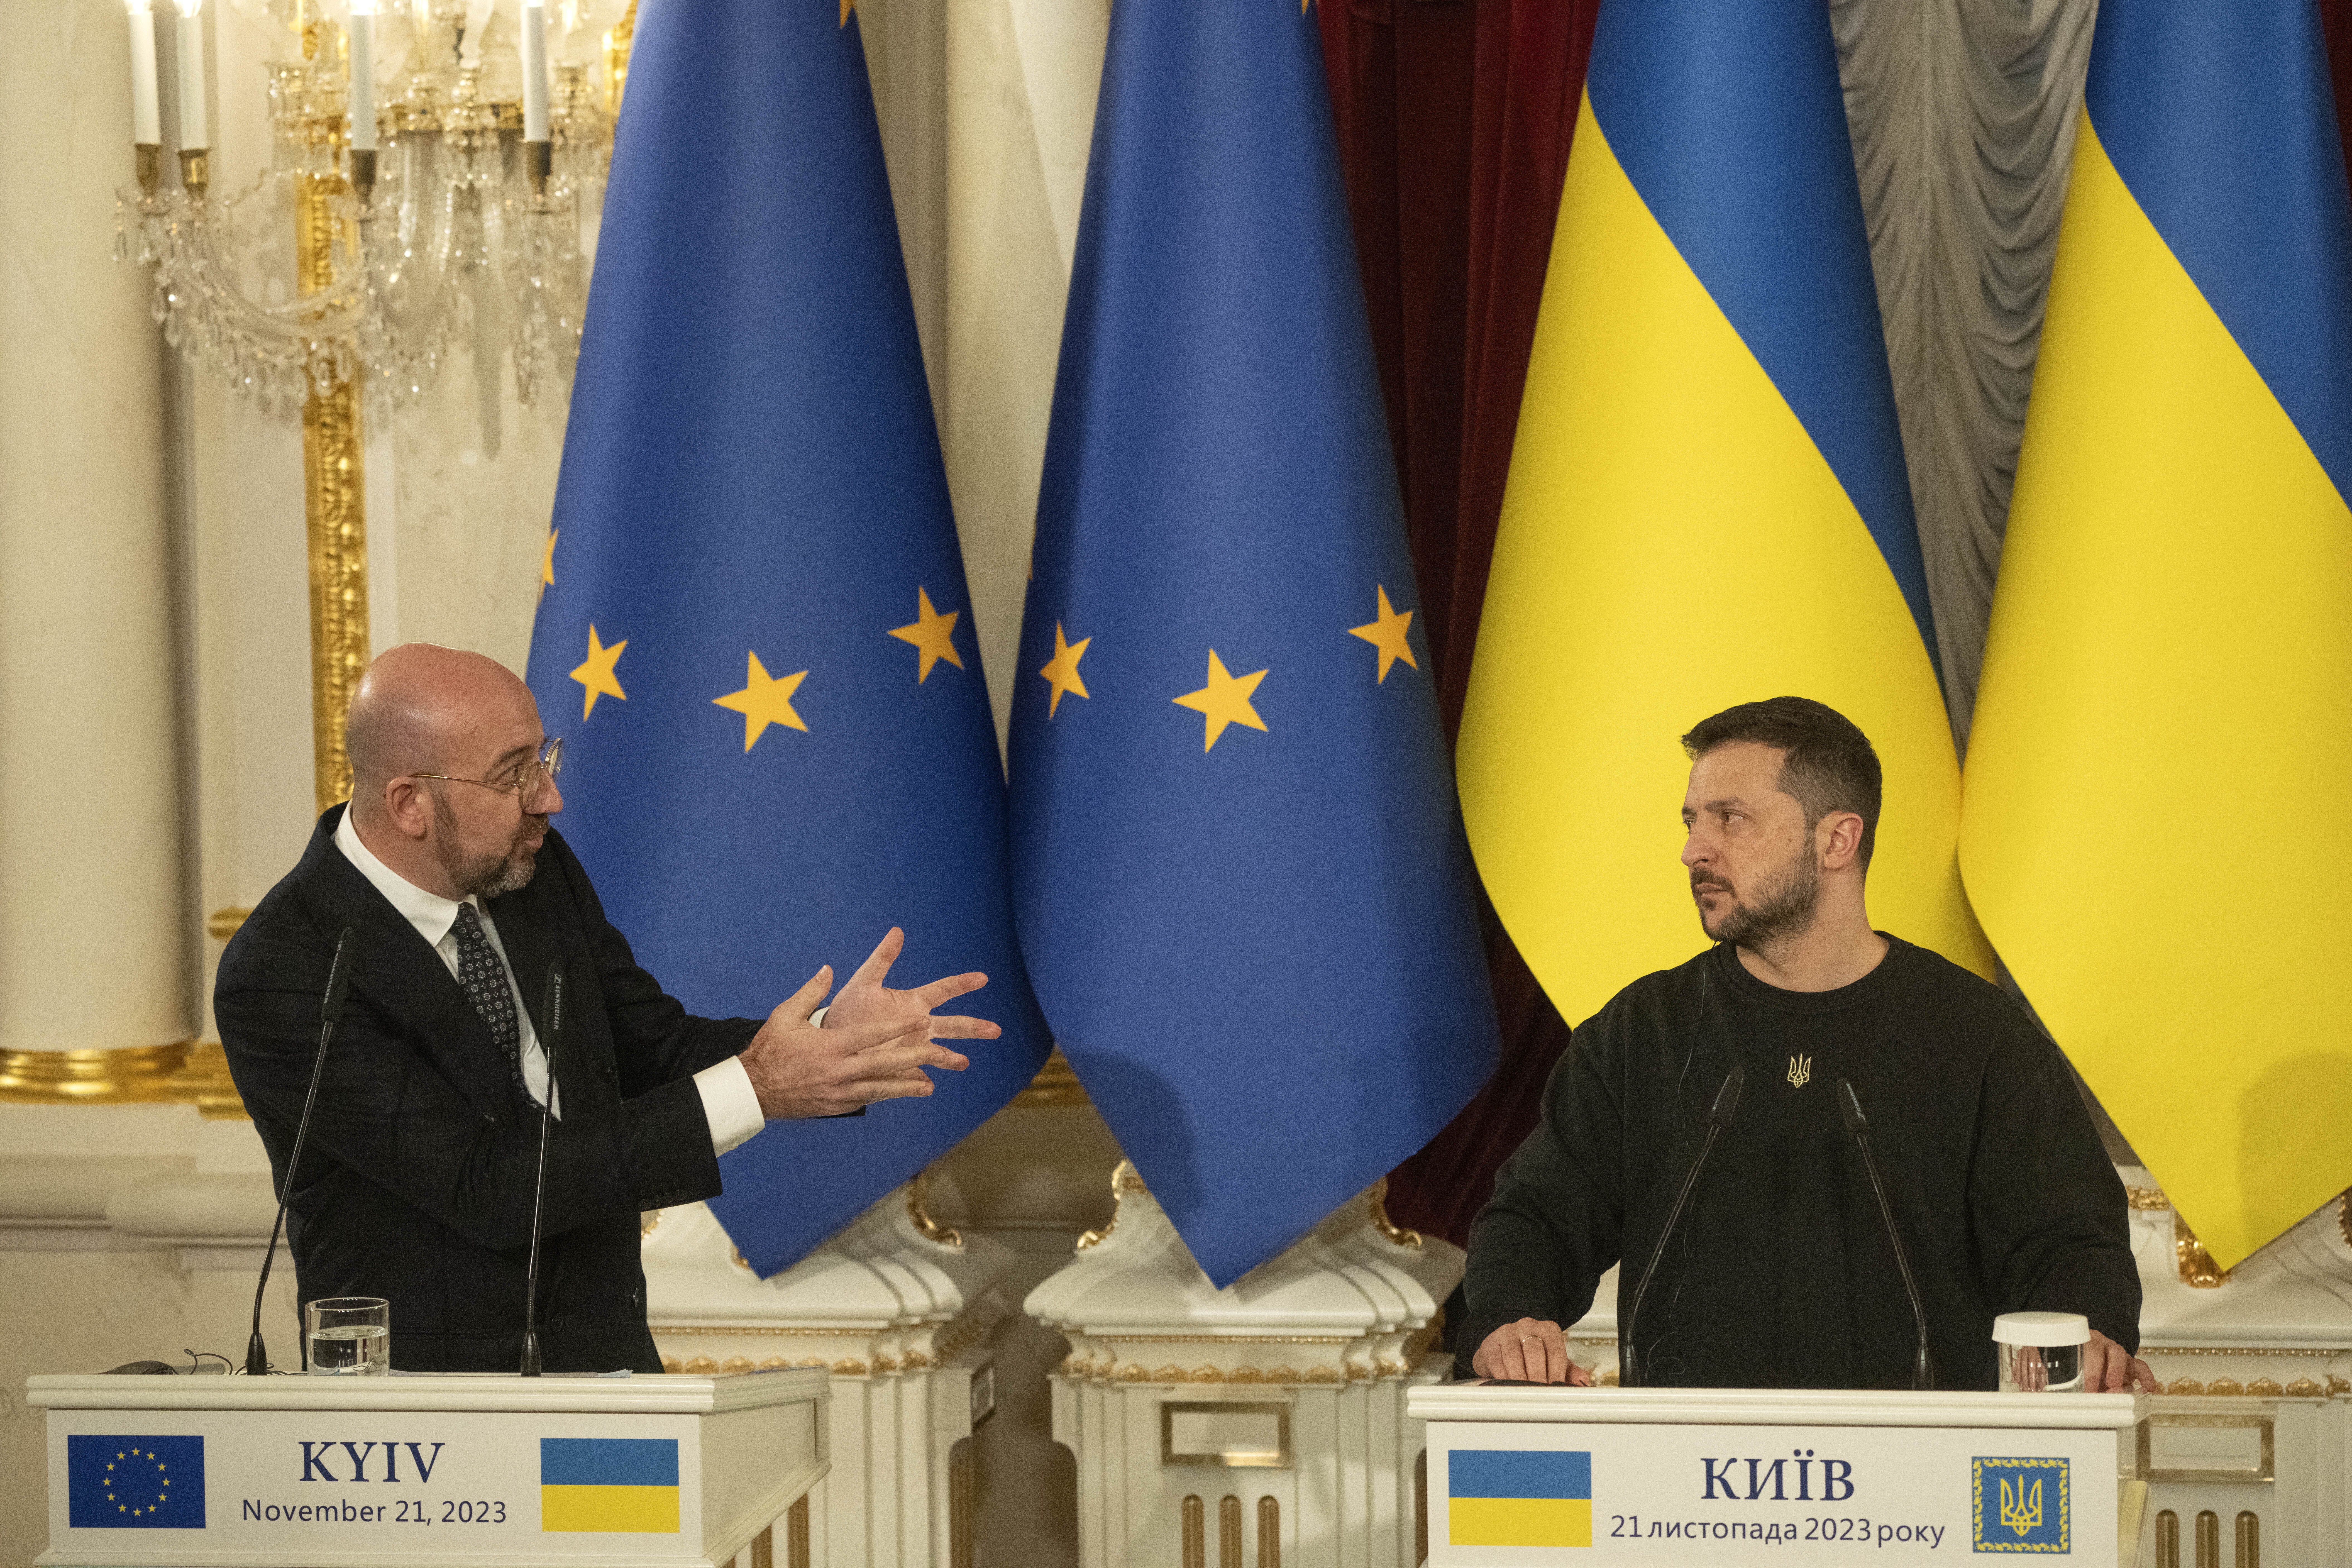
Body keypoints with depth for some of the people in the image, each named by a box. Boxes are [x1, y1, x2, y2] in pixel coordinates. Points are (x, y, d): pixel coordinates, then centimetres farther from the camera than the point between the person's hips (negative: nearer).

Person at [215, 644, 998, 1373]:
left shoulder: (539, 867, 3)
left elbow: (654, 1047, 14)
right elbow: (485, 1188, -20)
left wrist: (830, 1036, -4)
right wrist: (752, 1087, -21)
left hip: (608, 1360, 4)